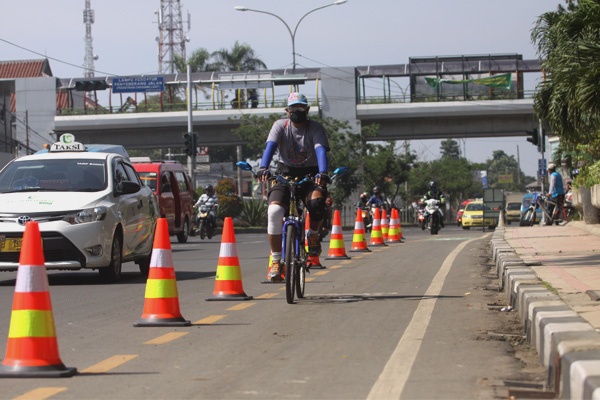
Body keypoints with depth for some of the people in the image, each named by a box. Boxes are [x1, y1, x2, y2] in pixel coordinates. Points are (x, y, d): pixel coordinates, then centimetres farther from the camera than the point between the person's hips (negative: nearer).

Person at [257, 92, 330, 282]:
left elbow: (321, 150, -21)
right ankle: (276, 260, -14)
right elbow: (270, 146, -19)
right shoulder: (280, 126, -2)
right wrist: (263, 168, -39)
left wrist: (322, 173, -41)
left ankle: (313, 234, -2)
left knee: (317, 201, -35)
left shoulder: (316, 128, -4)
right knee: (274, 211, -26)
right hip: (284, 174, 1)